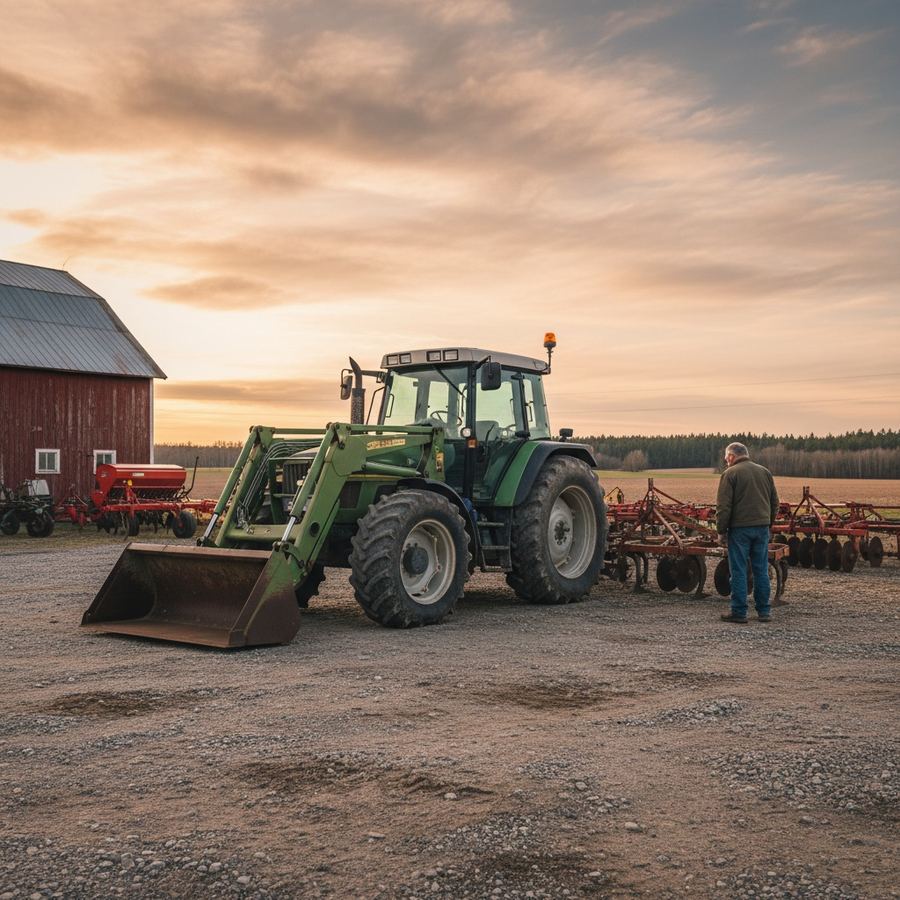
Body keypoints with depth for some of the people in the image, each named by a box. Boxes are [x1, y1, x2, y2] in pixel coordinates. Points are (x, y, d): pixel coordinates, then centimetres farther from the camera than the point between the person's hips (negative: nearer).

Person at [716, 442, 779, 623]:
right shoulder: (765, 472, 11)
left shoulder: (730, 474, -7)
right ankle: (764, 611, 13)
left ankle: (739, 612, 2)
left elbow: (723, 506, -11)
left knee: (739, 571, 0)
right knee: (761, 570, 10)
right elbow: (774, 502, 16)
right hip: (762, 527, 5)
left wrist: (721, 531, -4)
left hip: (739, 528, -5)